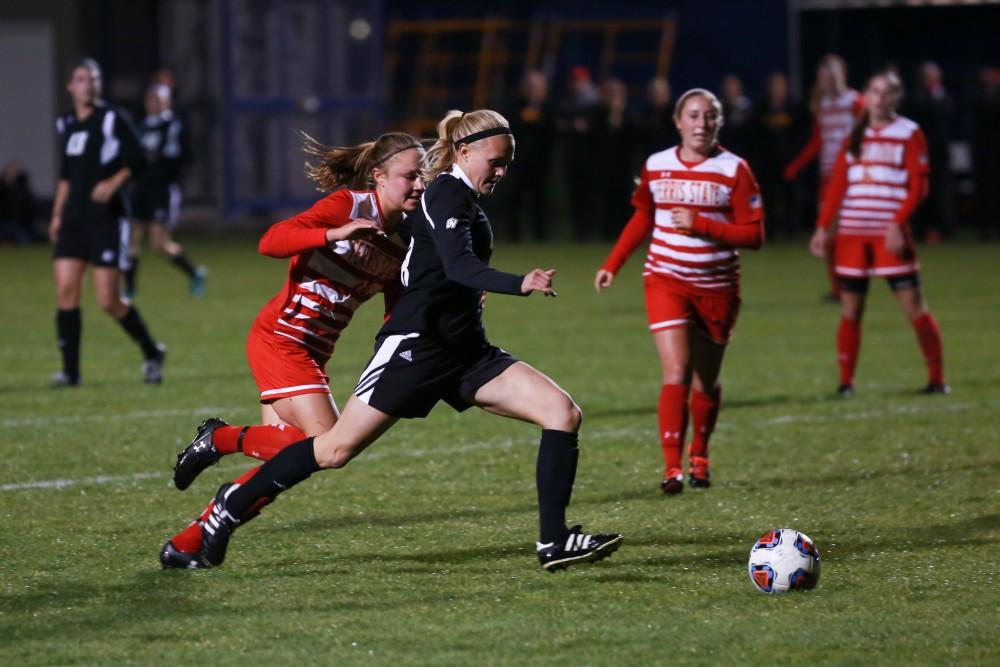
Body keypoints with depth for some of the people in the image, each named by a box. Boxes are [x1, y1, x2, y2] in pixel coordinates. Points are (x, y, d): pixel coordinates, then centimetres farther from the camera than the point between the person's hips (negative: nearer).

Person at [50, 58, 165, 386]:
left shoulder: (112, 119, -5)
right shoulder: (67, 125, 13)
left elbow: (135, 159, -7)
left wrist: (114, 183, -23)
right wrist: (57, 214, 18)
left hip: (106, 217, -6)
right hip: (74, 218, 6)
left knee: (109, 301, -7)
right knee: (66, 291, -6)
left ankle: (152, 353, 15)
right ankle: (70, 369, -1)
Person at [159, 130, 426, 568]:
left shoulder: (403, 238, 9)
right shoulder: (348, 204, -12)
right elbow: (271, 242, -24)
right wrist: (336, 234, -37)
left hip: (313, 352, 8)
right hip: (280, 339, -8)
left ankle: (184, 545, 11)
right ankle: (221, 439, 1)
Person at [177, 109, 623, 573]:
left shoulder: (464, 200, 17)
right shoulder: (449, 192, -11)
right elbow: (458, 265, -27)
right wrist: (519, 285, -40)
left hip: (466, 352, 9)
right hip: (416, 344, -9)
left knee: (563, 414, -8)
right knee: (337, 449, -4)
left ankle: (554, 542, -10)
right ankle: (235, 504, 17)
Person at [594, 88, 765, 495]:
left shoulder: (734, 170, -7)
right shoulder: (656, 167, 2)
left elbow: (754, 235, -11)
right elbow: (643, 218, 18)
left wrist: (700, 224, -21)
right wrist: (612, 264, 12)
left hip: (716, 288, 0)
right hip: (666, 282, 0)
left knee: (706, 381, 12)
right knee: (676, 372, -15)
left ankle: (698, 458, 34)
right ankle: (672, 468, -17)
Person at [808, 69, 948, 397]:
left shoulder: (910, 135, 1)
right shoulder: (855, 137, 14)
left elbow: (918, 186, -6)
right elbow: (837, 184, 13)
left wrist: (897, 224, -16)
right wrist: (823, 227, 5)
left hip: (889, 234, -4)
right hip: (852, 234, 4)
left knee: (913, 305, -6)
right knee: (850, 310, 3)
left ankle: (937, 379, 1)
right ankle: (846, 381, 9)